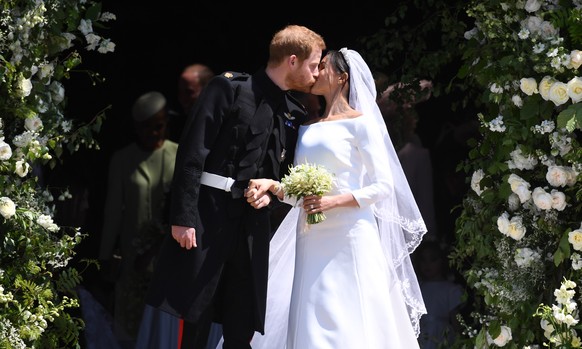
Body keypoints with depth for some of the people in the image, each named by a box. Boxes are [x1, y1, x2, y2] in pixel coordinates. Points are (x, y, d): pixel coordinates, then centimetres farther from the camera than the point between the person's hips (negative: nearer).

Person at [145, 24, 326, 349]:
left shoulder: (295, 113, 12)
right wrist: (183, 217, -16)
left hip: (253, 225, 6)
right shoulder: (230, 88, -5)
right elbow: (192, 153, -10)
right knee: (195, 321, -3)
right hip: (209, 215, -5)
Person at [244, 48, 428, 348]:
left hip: (348, 236, -6)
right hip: (310, 239, 6)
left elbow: (383, 186, -5)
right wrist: (274, 187, -5)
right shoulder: (308, 127, 17)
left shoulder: (359, 122, -1)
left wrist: (334, 202, -17)